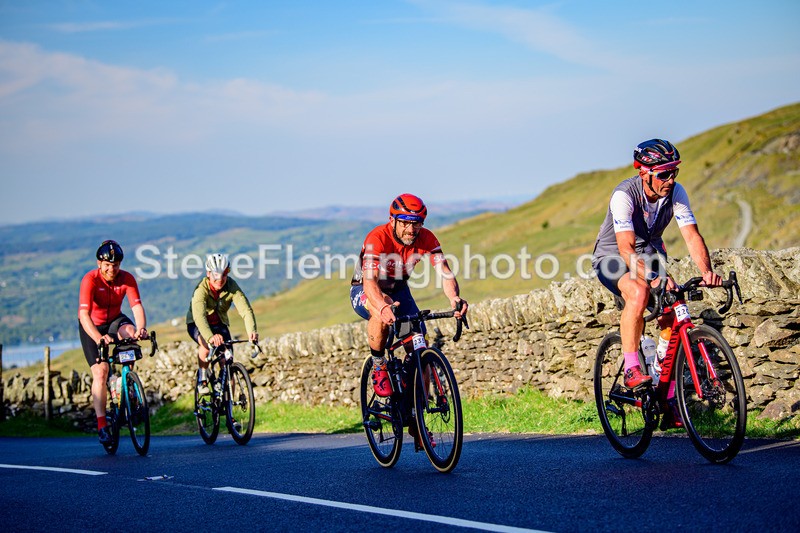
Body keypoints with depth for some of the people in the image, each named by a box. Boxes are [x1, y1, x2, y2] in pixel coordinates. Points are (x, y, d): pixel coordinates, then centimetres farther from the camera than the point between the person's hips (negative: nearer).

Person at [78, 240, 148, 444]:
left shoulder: (127, 279, -18)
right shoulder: (90, 280, -27)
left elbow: (137, 306, -26)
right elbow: (84, 314, -36)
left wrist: (141, 328, -48)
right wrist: (99, 338, -52)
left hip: (115, 320, 2)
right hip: (92, 326, -2)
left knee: (130, 332, -32)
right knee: (100, 372, -15)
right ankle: (102, 424, -11)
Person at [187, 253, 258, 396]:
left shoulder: (232, 286, -22)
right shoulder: (201, 289, -31)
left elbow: (245, 309, -33)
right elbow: (199, 315, -46)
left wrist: (251, 331, -53)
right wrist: (210, 337, -64)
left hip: (219, 324, 3)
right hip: (196, 325, -3)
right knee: (207, 344, -35)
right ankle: (202, 379, -12)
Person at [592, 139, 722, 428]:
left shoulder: (676, 192, -16)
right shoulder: (624, 195, -30)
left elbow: (691, 234, -22)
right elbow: (626, 248, -38)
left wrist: (706, 271, -40)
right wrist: (653, 278, -52)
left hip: (650, 257, 5)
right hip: (612, 258, -5)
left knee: (671, 317, -11)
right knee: (639, 292, -37)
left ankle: (670, 404, -1)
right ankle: (631, 370, -28)